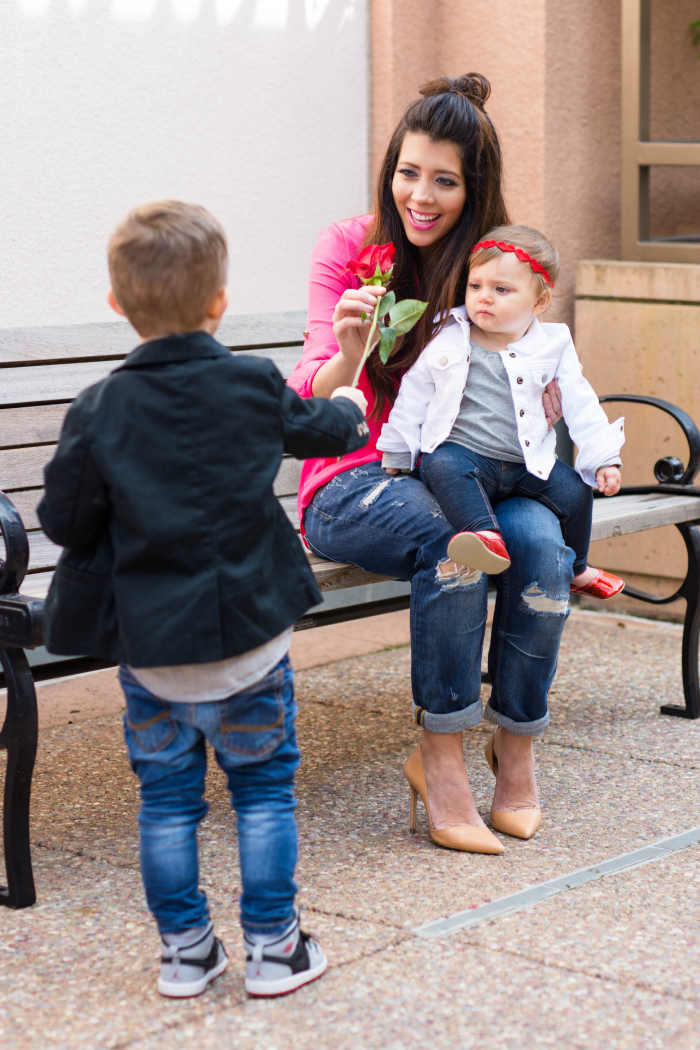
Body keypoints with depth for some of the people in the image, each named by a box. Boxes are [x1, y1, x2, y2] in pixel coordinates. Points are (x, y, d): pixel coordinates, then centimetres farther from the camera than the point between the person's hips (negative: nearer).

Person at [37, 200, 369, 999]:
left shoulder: (99, 412, -11)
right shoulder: (255, 387, -6)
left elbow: (66, 521, -8)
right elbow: (322, 429, 14)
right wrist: (350, 407, 37)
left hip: (148, 642, 0)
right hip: (249, 632, 0)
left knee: (166, 796, 12)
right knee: (263, 785, 13)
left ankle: (184, 949, 20)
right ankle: (272, 946, 16)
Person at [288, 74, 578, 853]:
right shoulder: (348, 248, -4)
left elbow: (536, 392, 13)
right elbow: (314, 407, -11)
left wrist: (545, 399, -11)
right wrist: (347, 354, -33)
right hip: (354, 488, -3)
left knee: (540, 542, -29)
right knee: (453, 536, -35)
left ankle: (517, 752, -11)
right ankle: (441, 757, -23)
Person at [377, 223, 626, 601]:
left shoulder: (552, 347, 6)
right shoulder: (445, 340, 4)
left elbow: (580, 407, 8)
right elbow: (414, 395, 9)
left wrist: (604, 459, 0)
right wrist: (396, 456, 8)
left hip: (527, 465, 2)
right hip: (463, 452, -2)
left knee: (575, 491, -15)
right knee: (443, 465, -33)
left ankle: (574, 567, 11)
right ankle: (484, 533, -52)